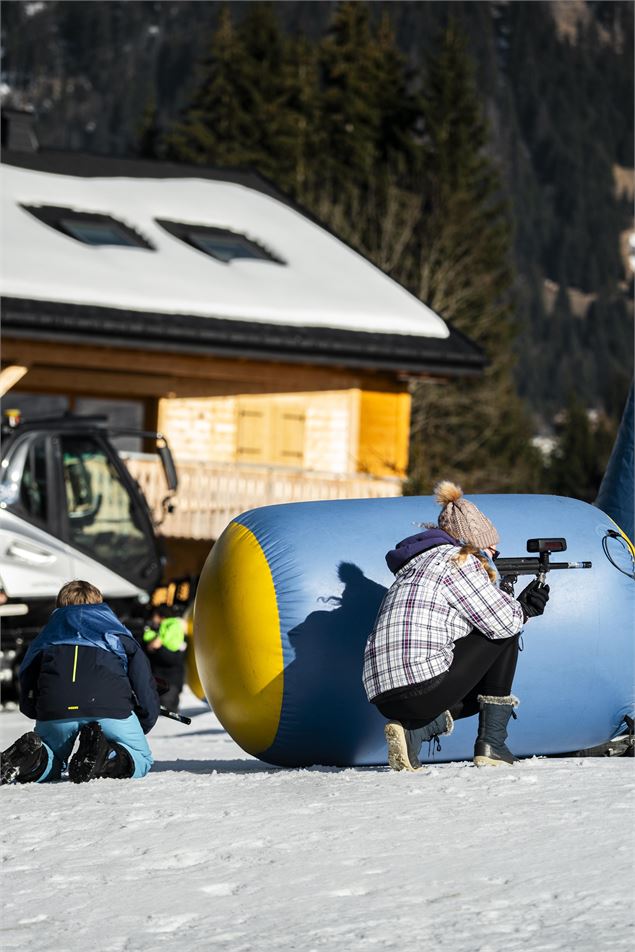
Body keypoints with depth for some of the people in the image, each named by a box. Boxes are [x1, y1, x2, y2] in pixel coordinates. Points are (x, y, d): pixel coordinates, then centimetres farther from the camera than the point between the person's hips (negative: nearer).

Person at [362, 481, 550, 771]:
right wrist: (523, 610, 18)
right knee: (505, 636, 11)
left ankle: (414, 730, 5)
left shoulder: (415, 566, 27)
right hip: (424, 686, -9)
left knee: (480, 691, 31)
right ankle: (491, 745, 8)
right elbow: (500, 622, -4)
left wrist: (520, 607, 23)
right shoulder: (459, 559, -1)